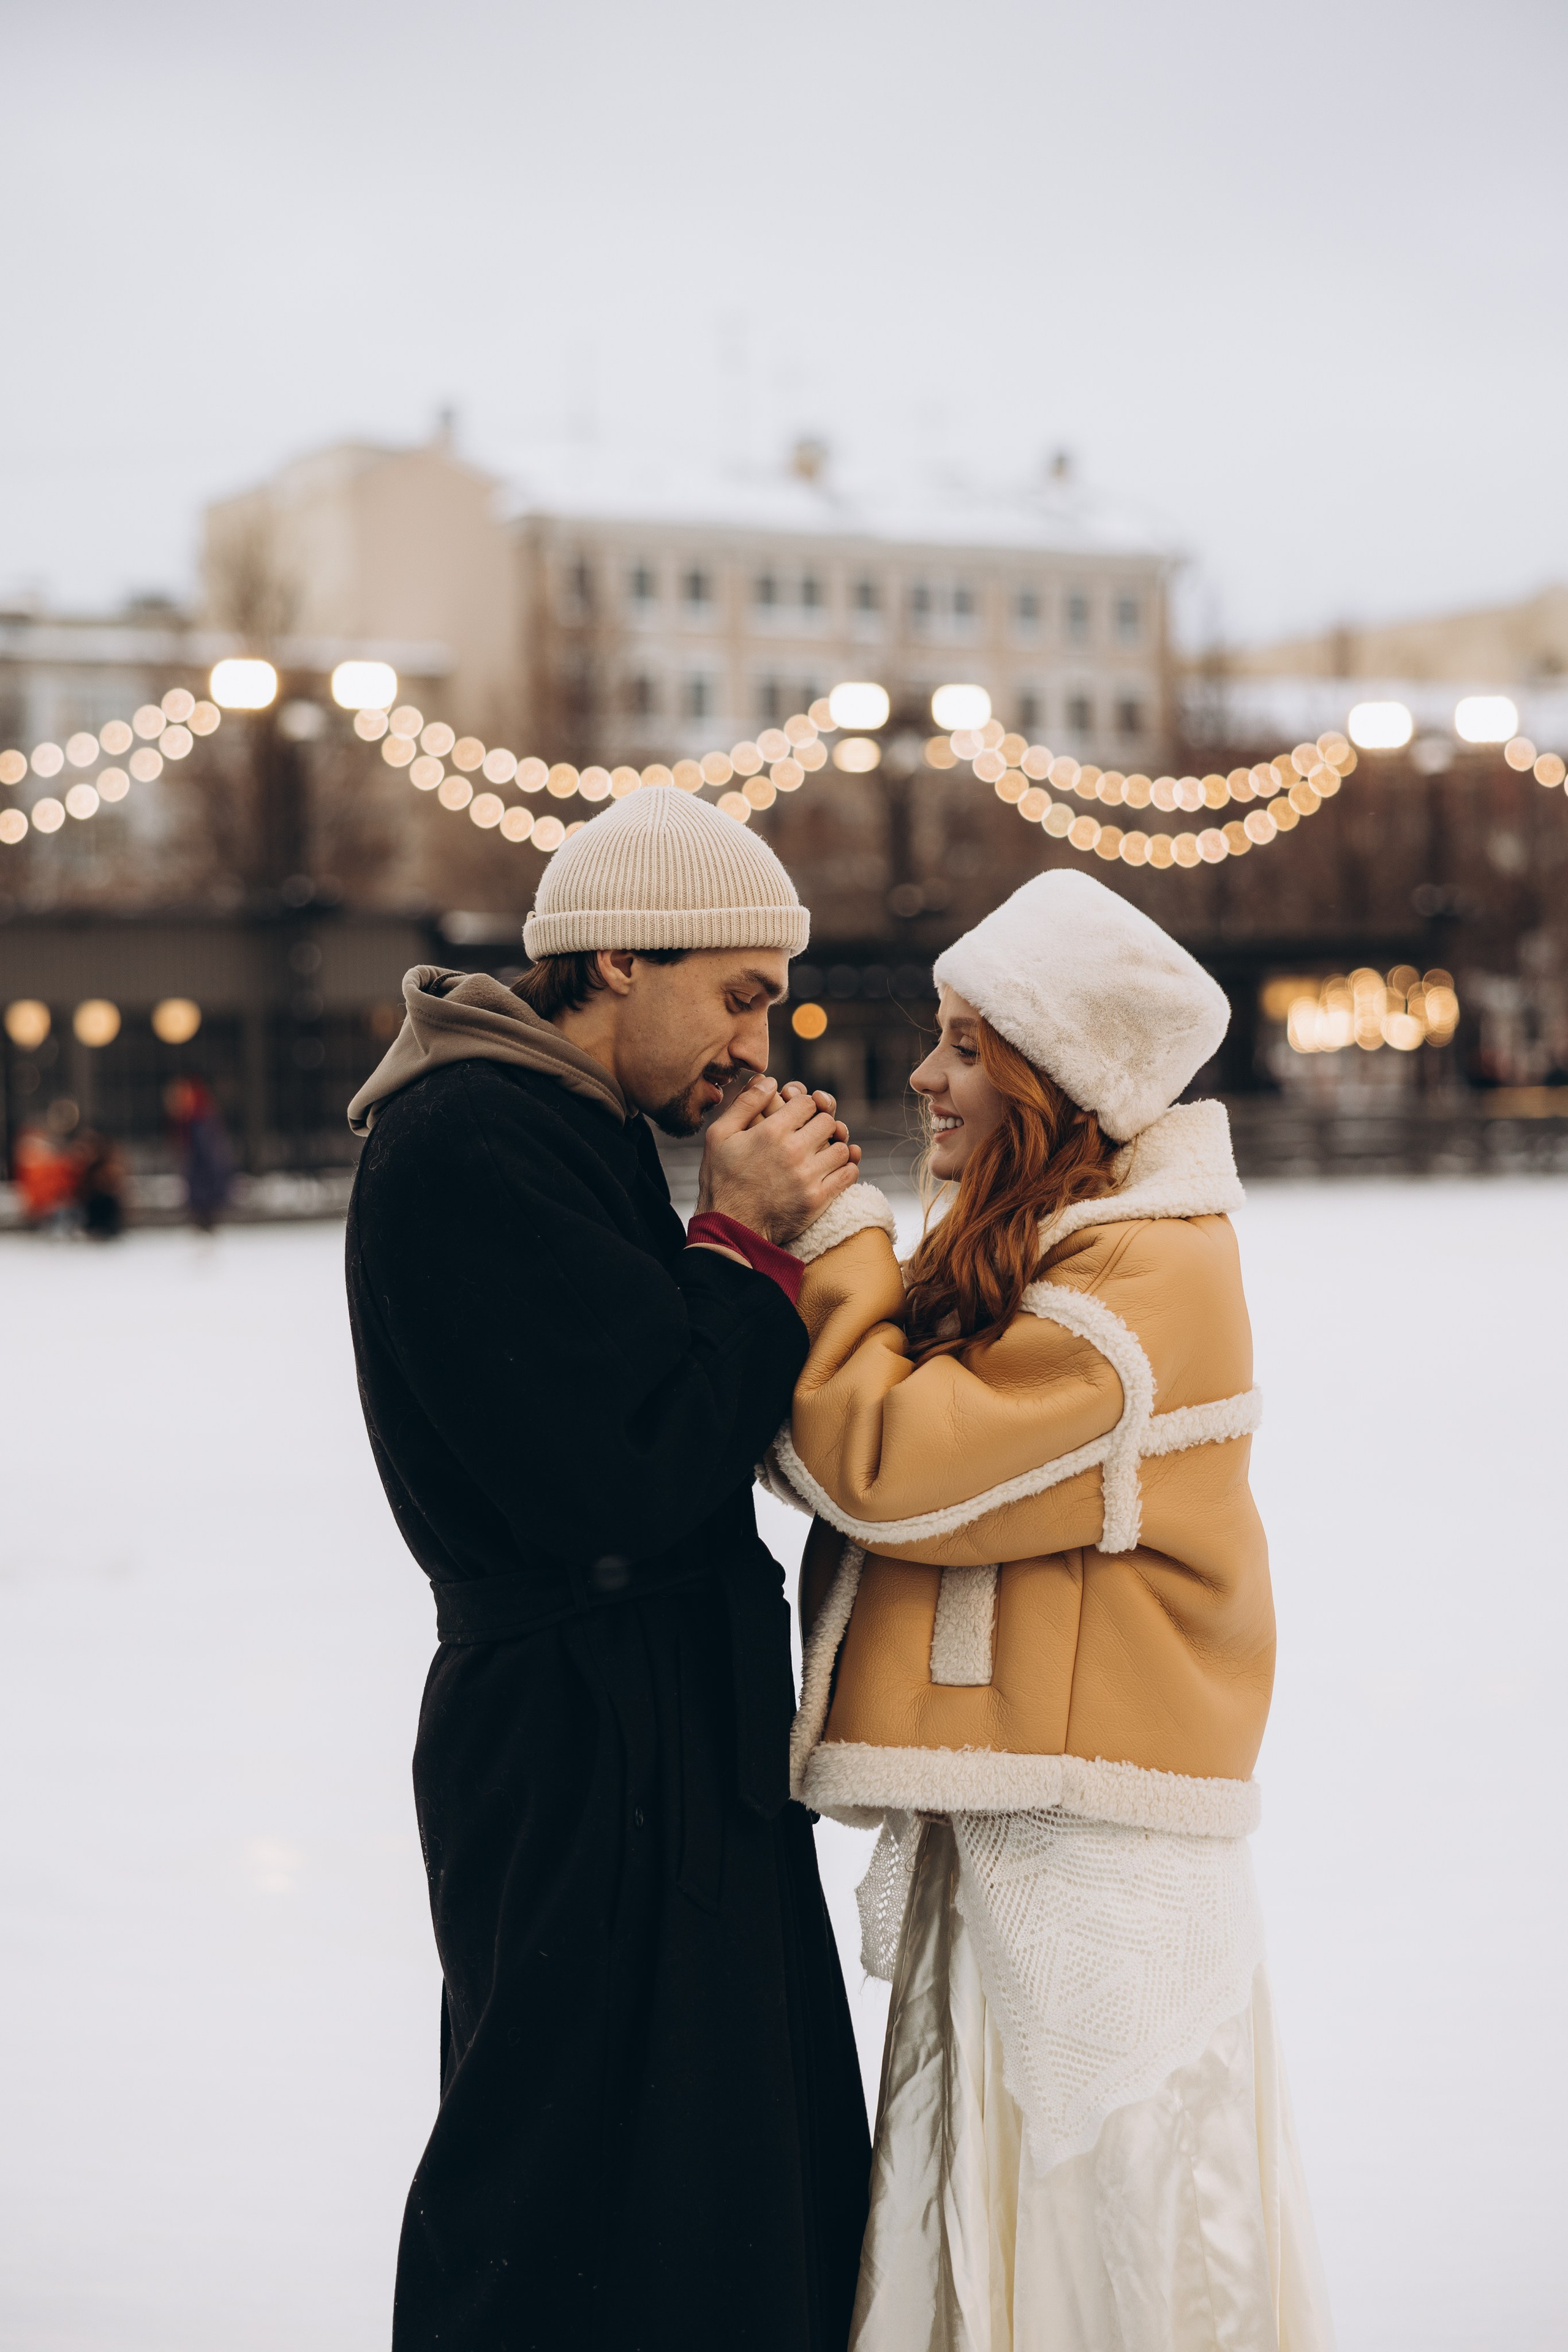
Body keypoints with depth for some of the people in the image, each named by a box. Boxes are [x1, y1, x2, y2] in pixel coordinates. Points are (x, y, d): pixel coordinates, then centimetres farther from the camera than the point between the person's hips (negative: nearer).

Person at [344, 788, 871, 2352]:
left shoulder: (577, 1131, 15)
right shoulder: (465, 1149, -18)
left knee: (753, 2183, 16)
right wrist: (747, 1238, -15)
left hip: (679, 1736, 10)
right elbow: (631, 1473, -23)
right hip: (583, 1759, -10)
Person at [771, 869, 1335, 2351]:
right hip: (998, 1831, 9)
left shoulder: (1148, 1266, -14)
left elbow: (890, 1464, -21)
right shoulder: (1021, 1254, 16)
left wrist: (831, 1230, -11)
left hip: (1088, 1851, -9)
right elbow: (828, 1446, 9)